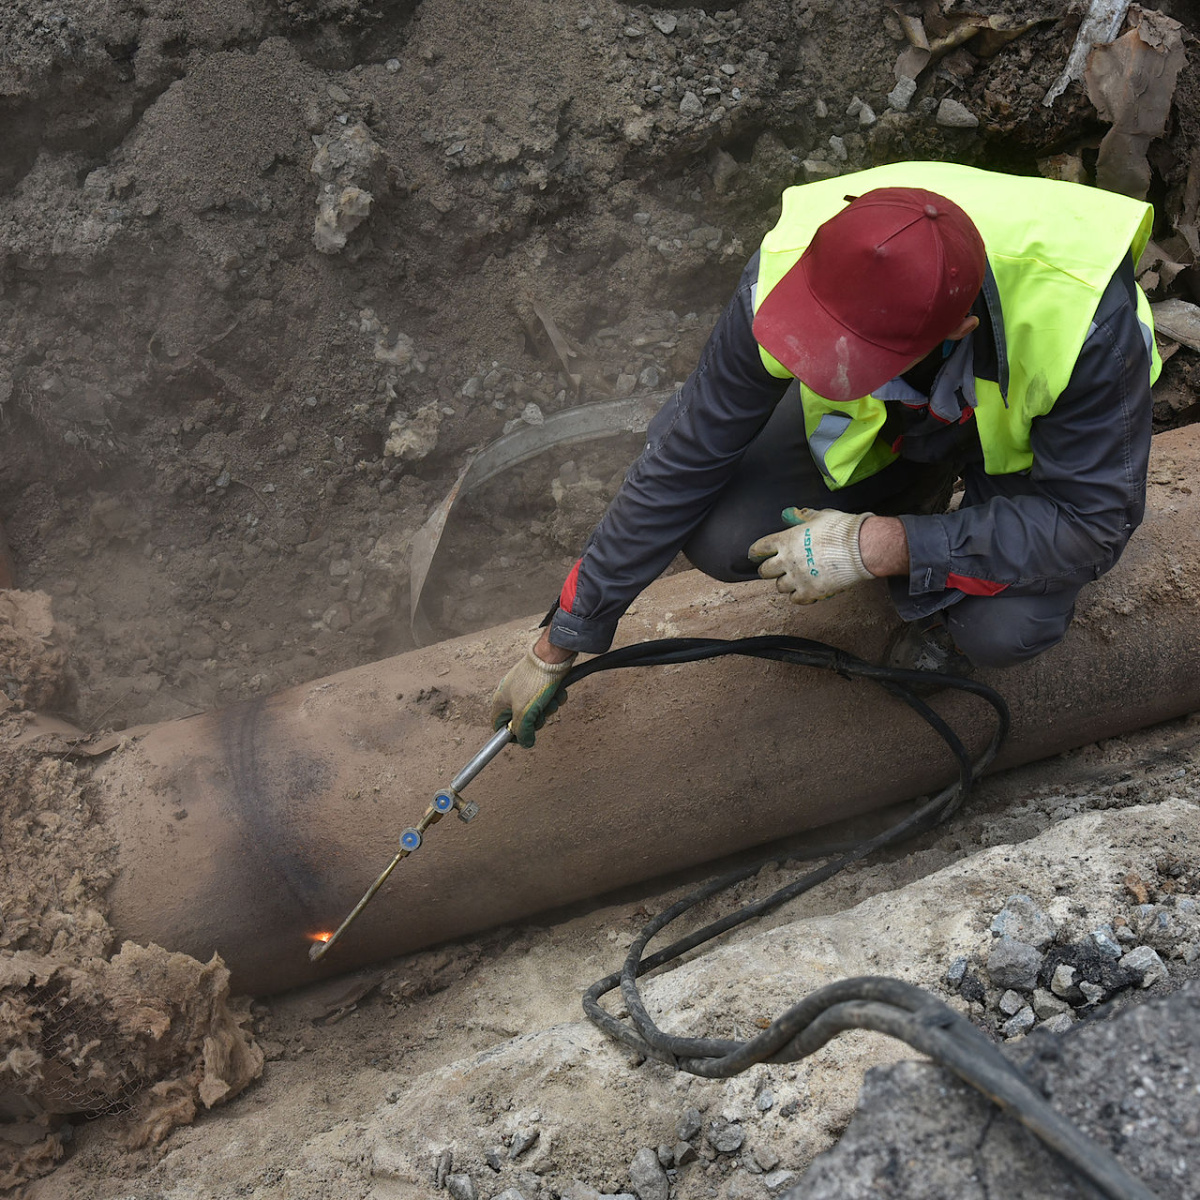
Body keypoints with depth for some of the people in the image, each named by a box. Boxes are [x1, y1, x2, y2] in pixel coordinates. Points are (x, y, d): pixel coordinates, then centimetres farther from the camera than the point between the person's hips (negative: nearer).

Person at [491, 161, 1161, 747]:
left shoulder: (1085, 314, -43)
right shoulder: (790, 269, -33)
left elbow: (1092, 521, -32)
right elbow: (684, 460, -22)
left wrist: (879, 547, -39)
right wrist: (559, 647, -16)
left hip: (1030, 438, -3)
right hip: (890, 425, 3)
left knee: (1004, 627, -33)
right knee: (721, 535, -22)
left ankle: (946, 603, 6)